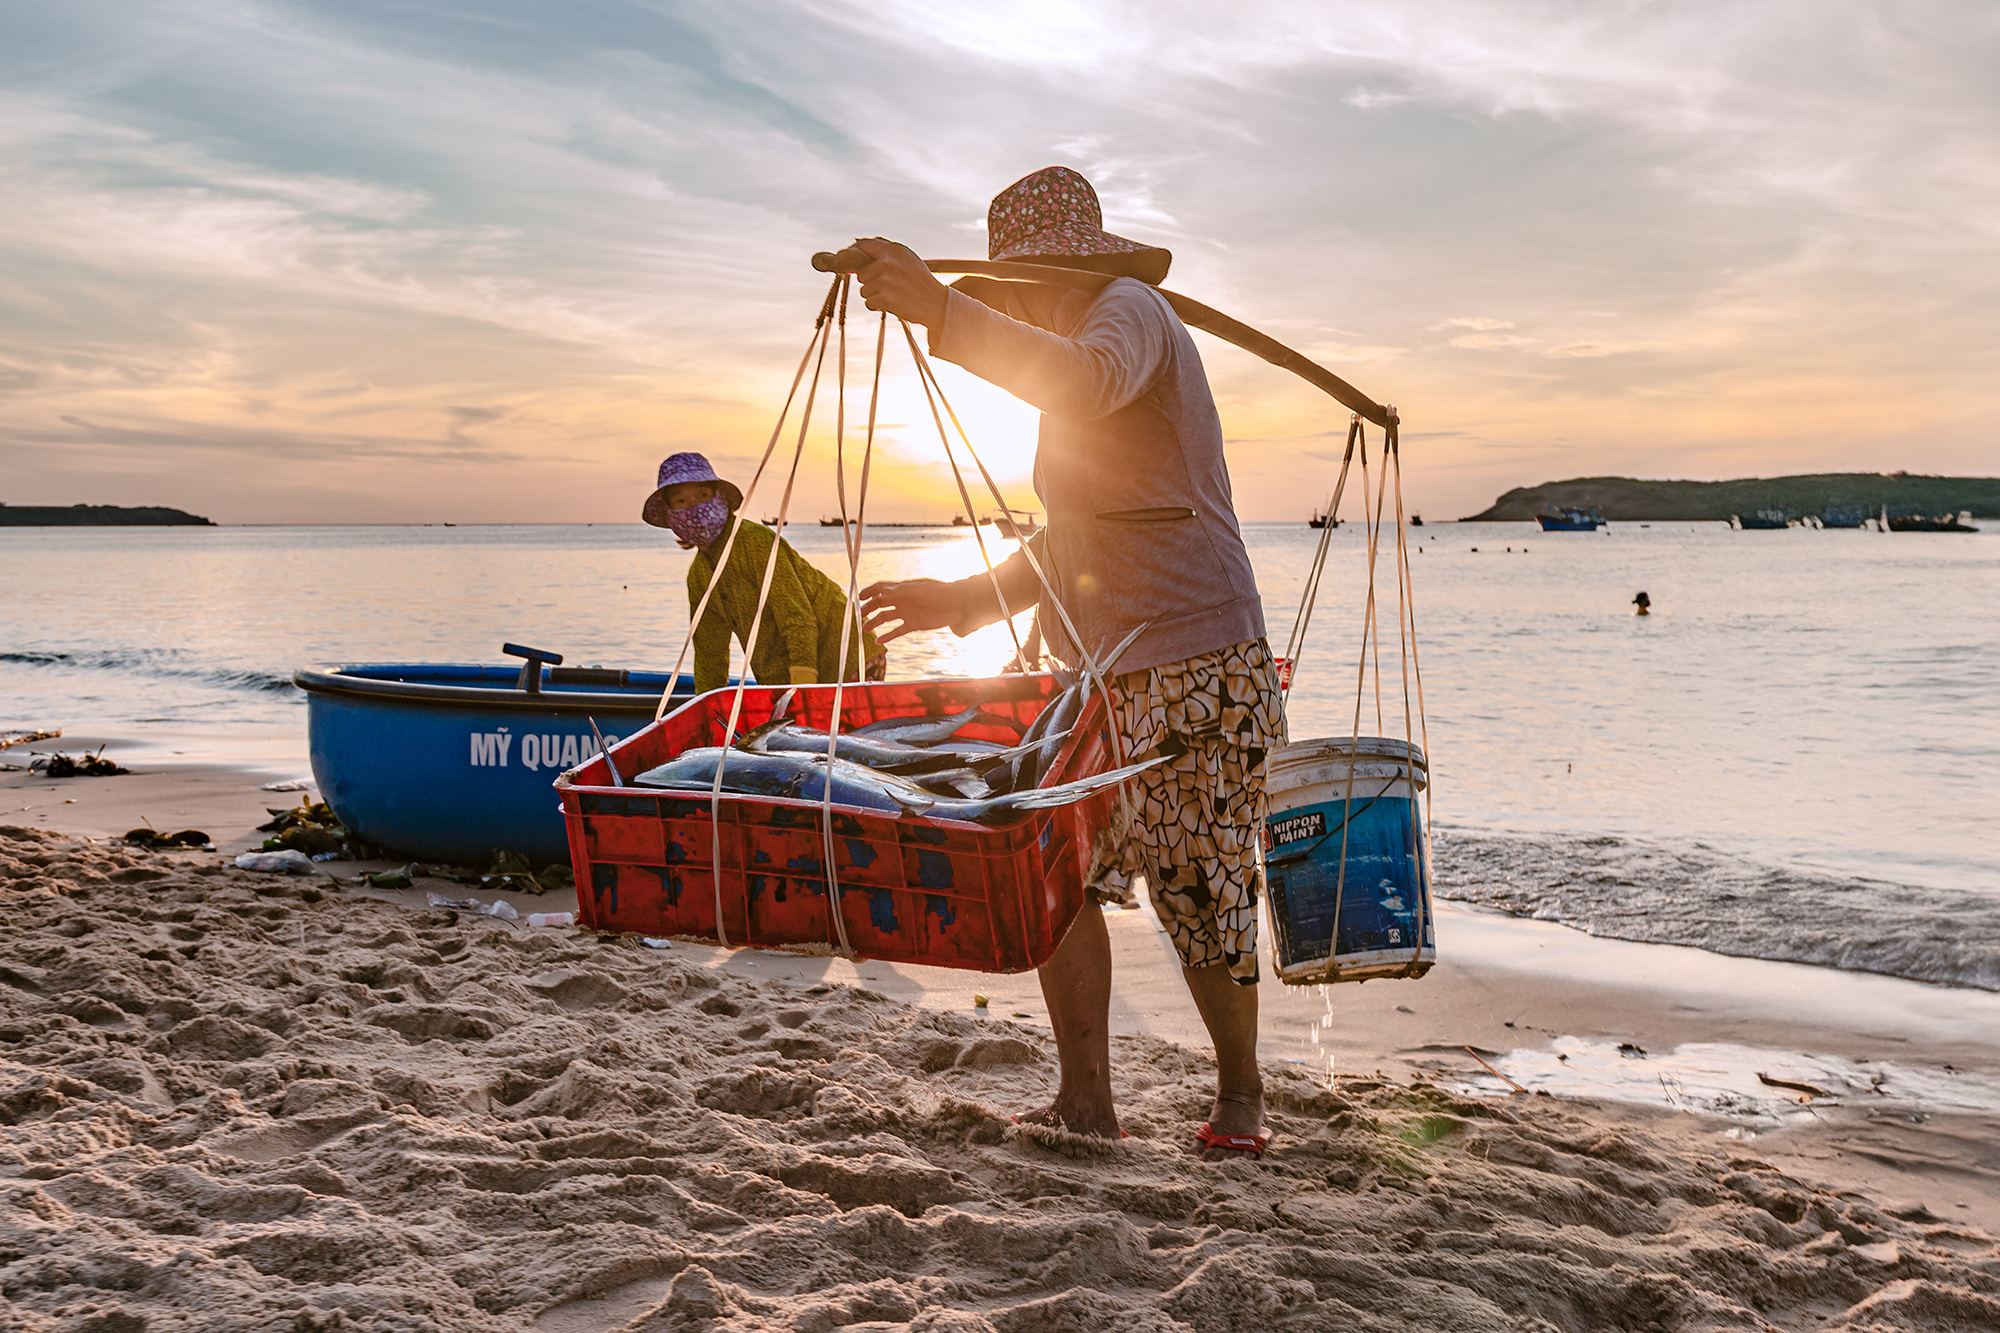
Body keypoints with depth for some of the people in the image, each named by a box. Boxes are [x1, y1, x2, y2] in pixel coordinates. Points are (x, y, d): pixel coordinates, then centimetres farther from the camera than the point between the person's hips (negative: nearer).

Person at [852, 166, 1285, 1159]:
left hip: (1195, 671, -9)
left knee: (1197, 893, -2)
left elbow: (1091, 381, -36)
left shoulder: (1128, 310, -8)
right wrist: (968, 599, 13)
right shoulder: (1076, 358, 22)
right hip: (1099, 675, 9)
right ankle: (1085, 1101, 9)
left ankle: (1240, 1095, 19)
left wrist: (941, 312, -43)